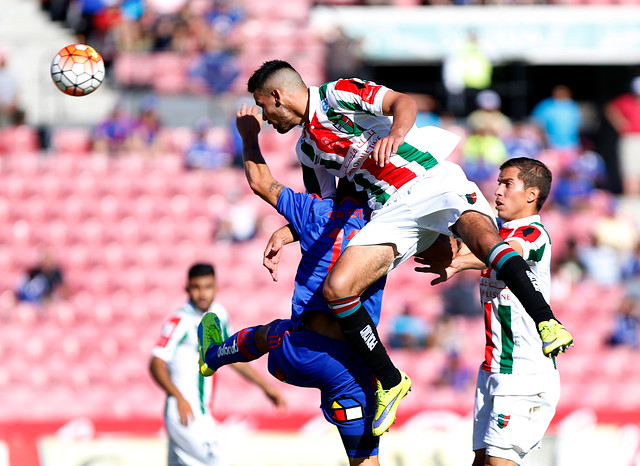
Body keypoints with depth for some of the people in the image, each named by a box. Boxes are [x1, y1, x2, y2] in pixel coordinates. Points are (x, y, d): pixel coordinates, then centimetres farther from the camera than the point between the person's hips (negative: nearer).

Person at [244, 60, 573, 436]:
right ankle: (389, 382, -6)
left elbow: (404, 102, -12)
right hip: (390, 212, 6)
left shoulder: (337, 95, 0)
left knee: (484, 238, -36)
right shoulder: (308, 148, 21)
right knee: (336, 288, -15)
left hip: (432, 180, -6)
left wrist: (395, 134, -32)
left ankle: (547, 322, -41)